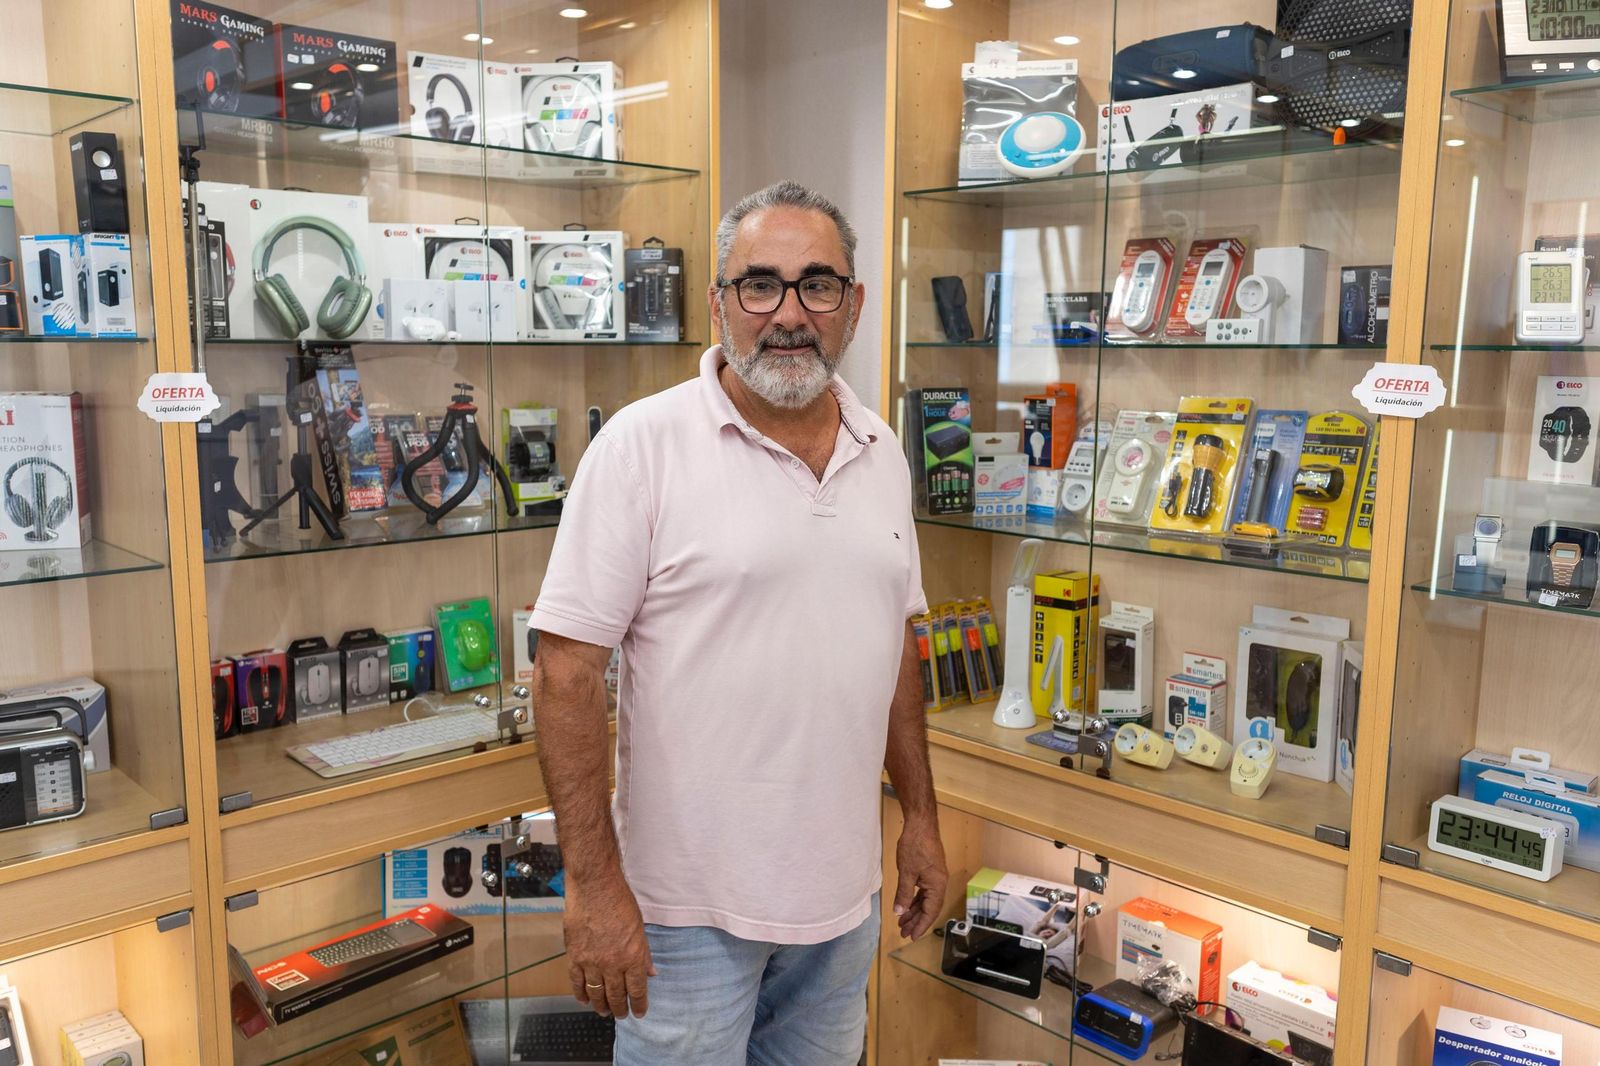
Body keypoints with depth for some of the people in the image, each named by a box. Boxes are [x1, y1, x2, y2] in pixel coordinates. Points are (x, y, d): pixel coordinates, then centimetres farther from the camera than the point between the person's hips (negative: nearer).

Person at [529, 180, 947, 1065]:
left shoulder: (882, 456, 5)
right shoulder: (642, 444, -13)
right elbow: (567, 667, -15)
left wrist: (920, 816, 13)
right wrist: (595, 884, -16)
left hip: (843, 893, 6)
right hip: (692, 909, -5)